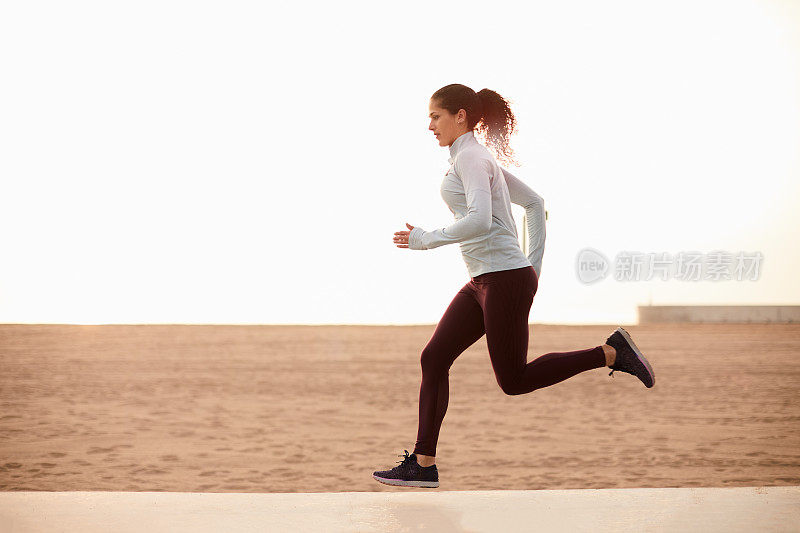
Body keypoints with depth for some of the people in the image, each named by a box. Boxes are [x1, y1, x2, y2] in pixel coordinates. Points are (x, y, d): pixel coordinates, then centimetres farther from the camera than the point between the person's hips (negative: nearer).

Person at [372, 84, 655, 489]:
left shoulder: (471, 157, -11)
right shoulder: (478, 158, 18)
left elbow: (479, 220, -26)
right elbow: (534, 202, 25)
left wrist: (425, 241, -17)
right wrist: (534, 263, 22)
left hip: (506, 279, -10)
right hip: (483, 282, 10)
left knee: (514, 381, -4)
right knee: (434, 359, 4)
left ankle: (611, 353, 2)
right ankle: (423, 465, 5)